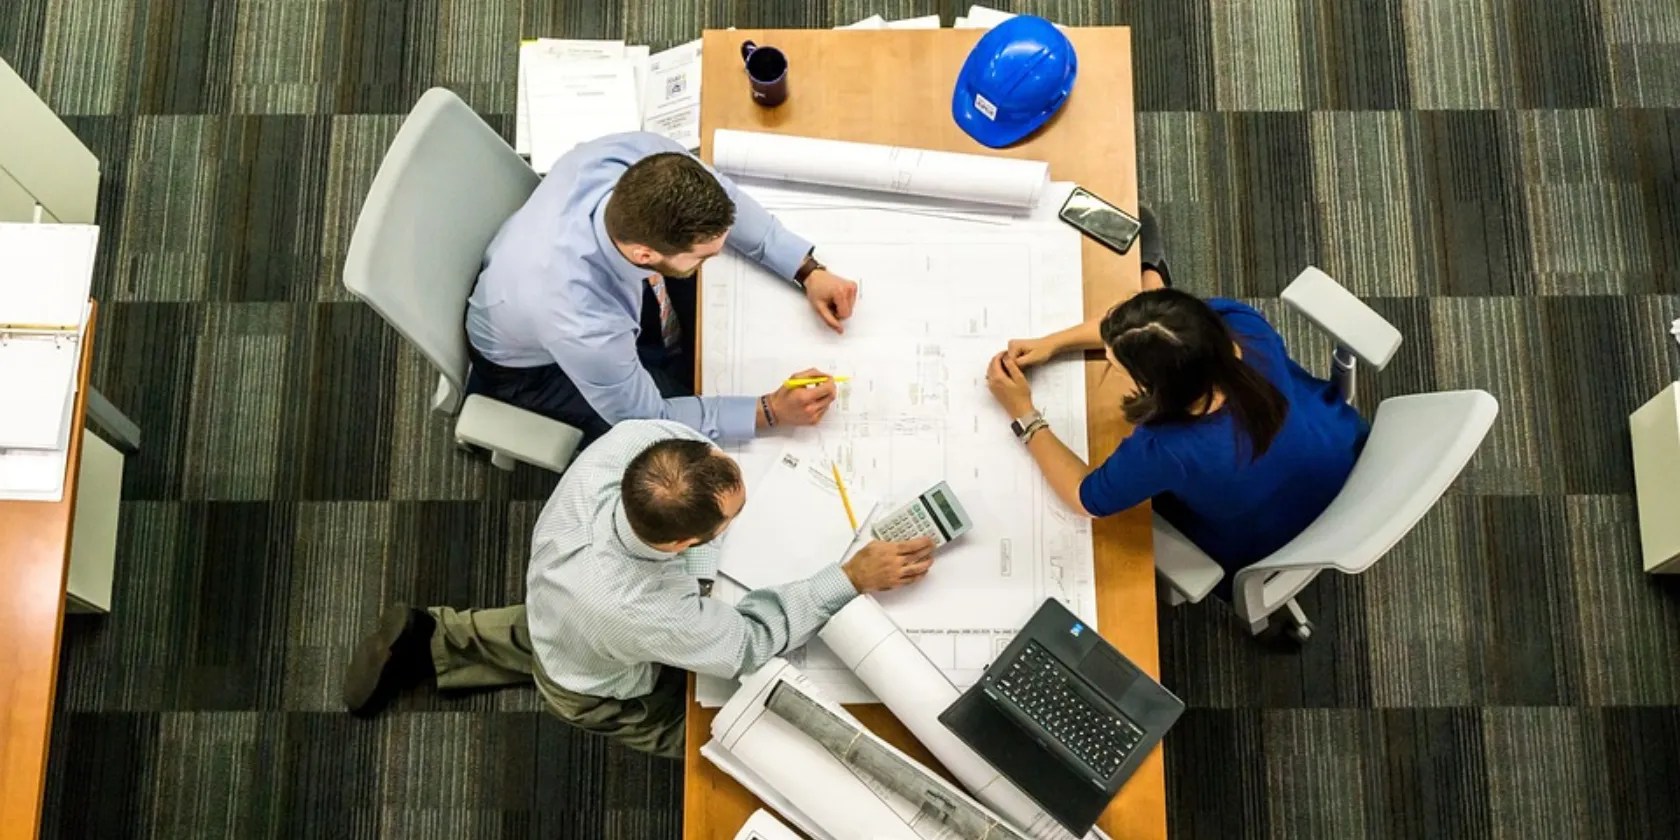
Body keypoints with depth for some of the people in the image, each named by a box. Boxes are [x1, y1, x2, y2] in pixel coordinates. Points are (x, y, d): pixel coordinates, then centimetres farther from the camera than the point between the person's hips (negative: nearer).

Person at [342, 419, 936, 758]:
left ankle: (433, 641, 34)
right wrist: (854, 578, -31)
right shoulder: (647, 614, -52)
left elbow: (675, 421, -13)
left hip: (554, 603, 5)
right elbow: (751, 642, -31)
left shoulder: (631, 439, -41)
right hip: (599, 691, -5)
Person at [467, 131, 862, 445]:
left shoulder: (639, 155, -35)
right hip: (537, 363, -5)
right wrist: (770, 411, -27)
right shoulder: (583, 325, -47)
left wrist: (807, 271, -18)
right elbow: (647, 418, -27)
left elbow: (724, 198, -12)